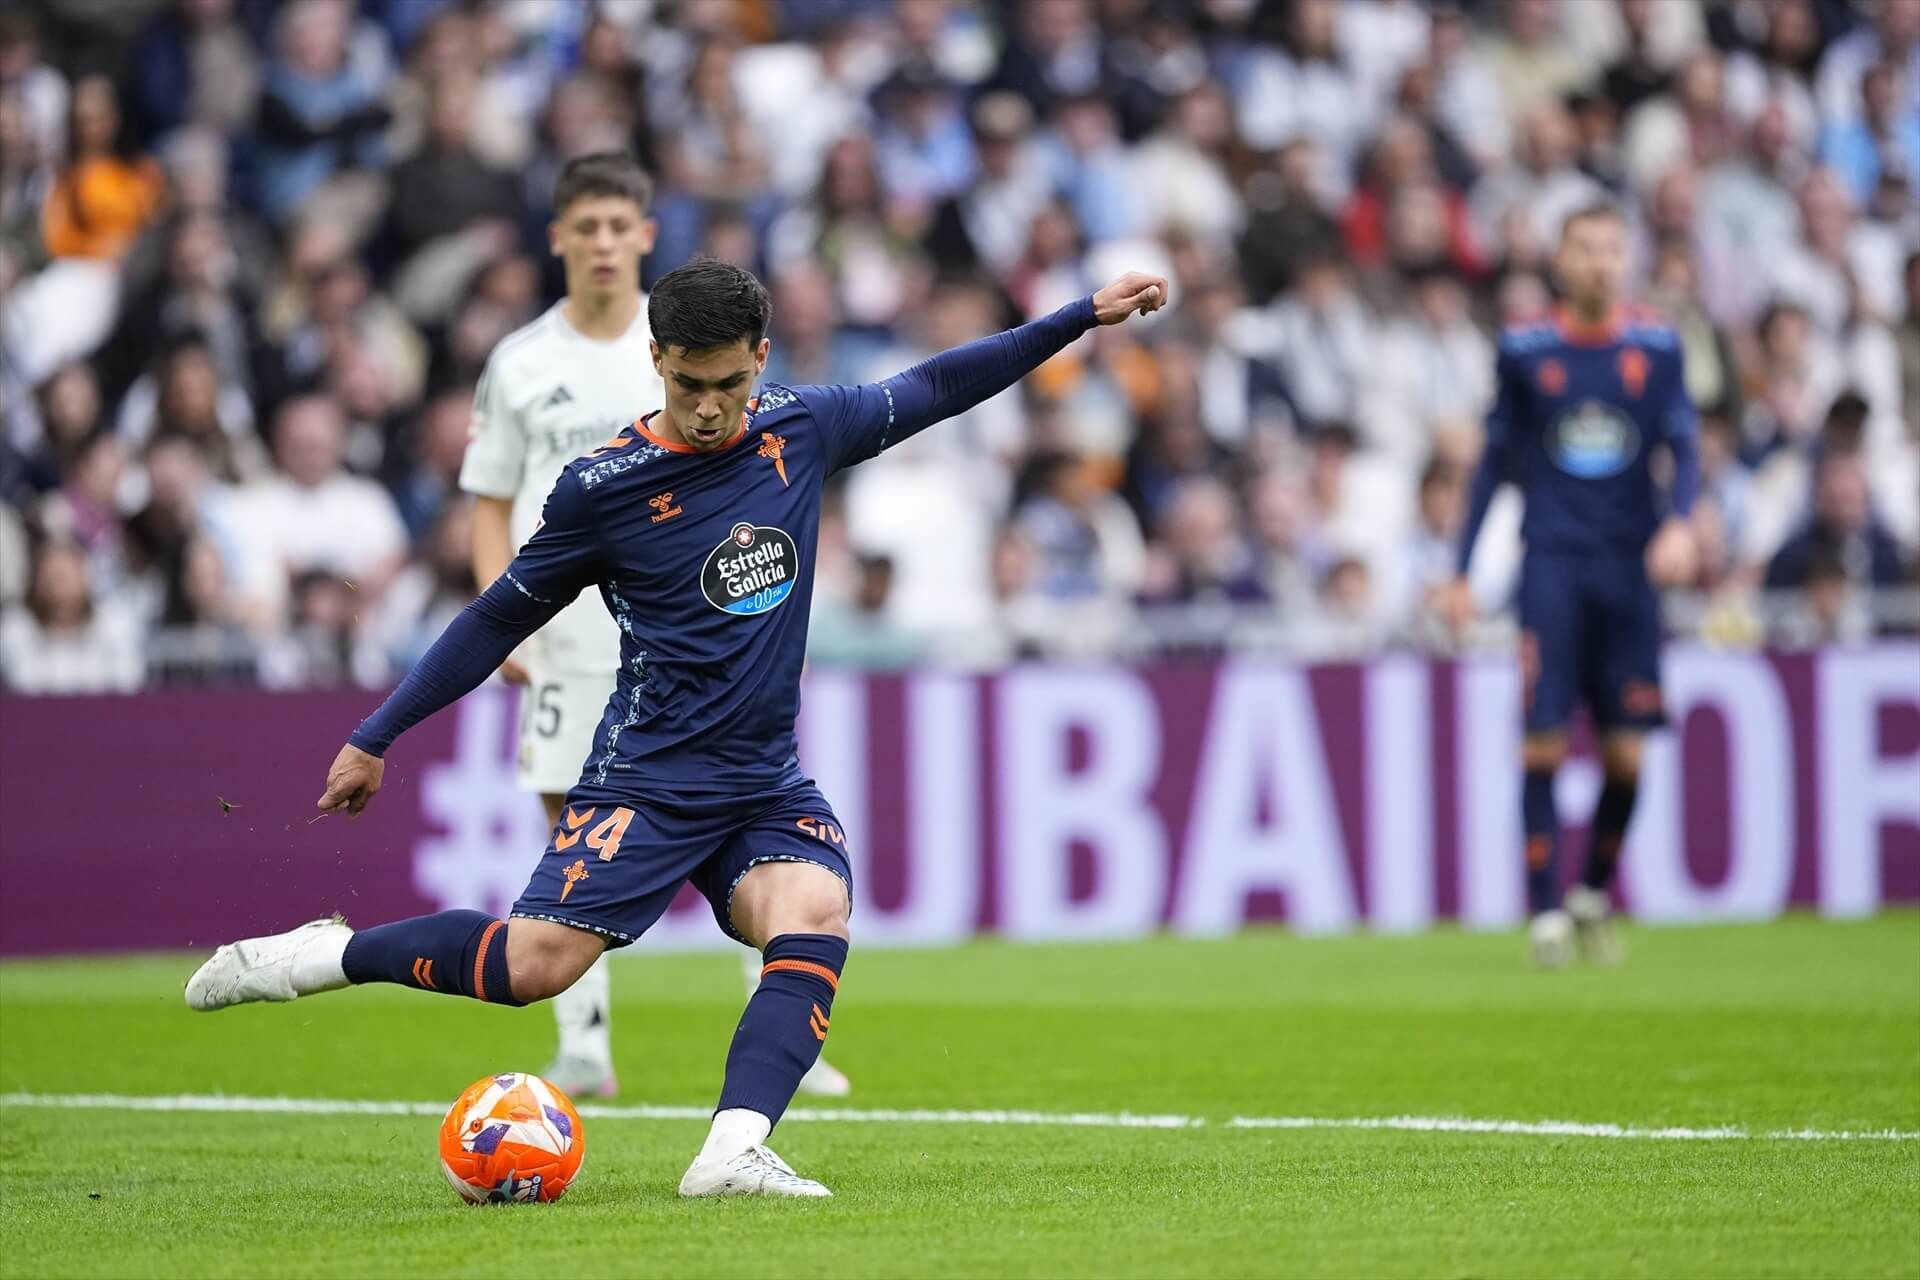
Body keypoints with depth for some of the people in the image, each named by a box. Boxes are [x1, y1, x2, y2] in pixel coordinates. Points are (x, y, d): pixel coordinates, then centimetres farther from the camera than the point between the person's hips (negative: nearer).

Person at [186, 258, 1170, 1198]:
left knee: (816, 919, -26)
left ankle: (734, 1151, -34)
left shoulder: (800, 428, 3)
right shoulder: (601, 486, -8)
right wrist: (375, 739, 4)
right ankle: (318, 957, 0)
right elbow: (499, 620, 2)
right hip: (646, 778, -4)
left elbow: (936, 388, 18)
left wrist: (1086, 315, 18)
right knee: (533, 966, -19)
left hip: (768, 785, 4)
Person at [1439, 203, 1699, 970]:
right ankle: (1545, 913, -4)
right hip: (1552, 561, -1)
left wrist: (1679, 521, -18)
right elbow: (1497, 460, 11)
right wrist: (1461, 574, 10)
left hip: (1629, 567, 1)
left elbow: (1683, 447, 3)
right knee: (1544, 744, -10)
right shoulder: (1523, 351, 5)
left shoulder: (1657, 347, 6)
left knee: (1627, 754, -1)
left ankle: (1595, 893, 21)